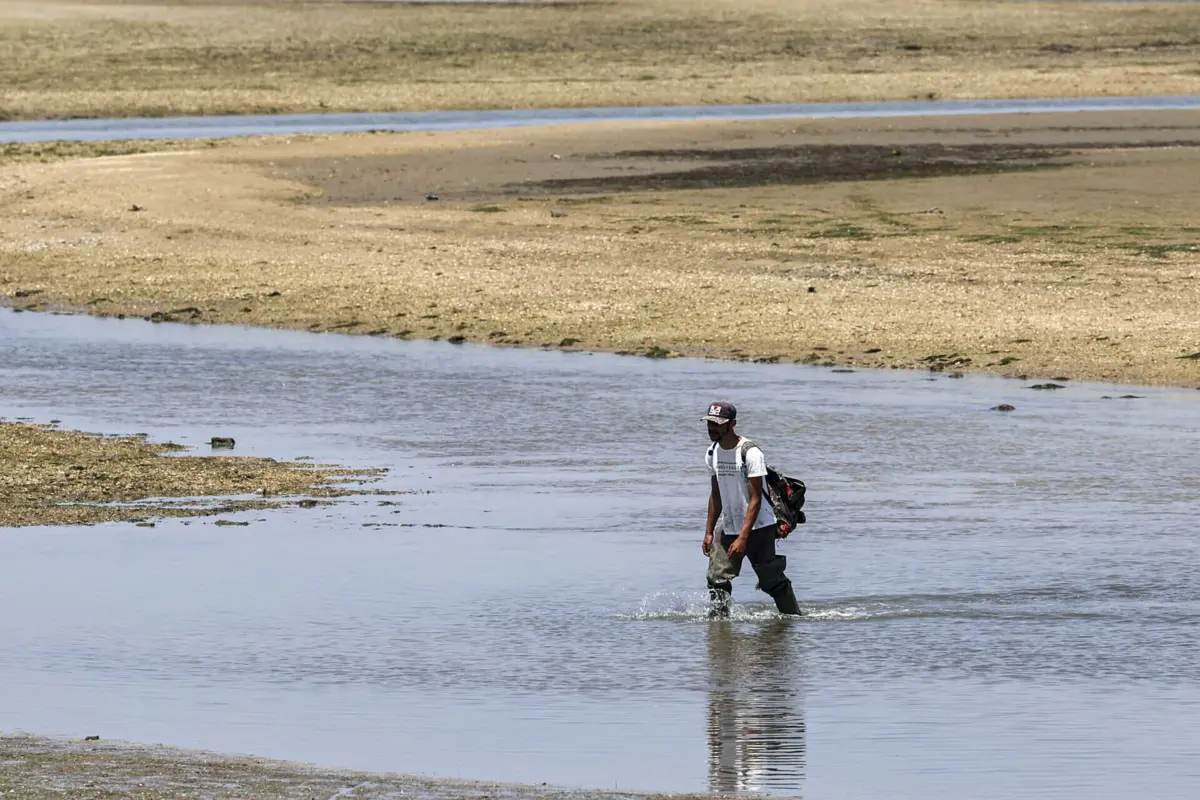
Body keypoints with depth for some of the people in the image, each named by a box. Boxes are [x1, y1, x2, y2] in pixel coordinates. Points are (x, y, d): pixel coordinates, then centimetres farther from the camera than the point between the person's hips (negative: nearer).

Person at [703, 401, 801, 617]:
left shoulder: (750, 453, -17)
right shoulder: (713, 453, 6)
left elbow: (755, 499, -19)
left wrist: (743, 537, -23)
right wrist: (709, 532, 13)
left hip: (758, 528, -6)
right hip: (729, 530, 6)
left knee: (773, 582, -2)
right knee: (717, 580, -5)